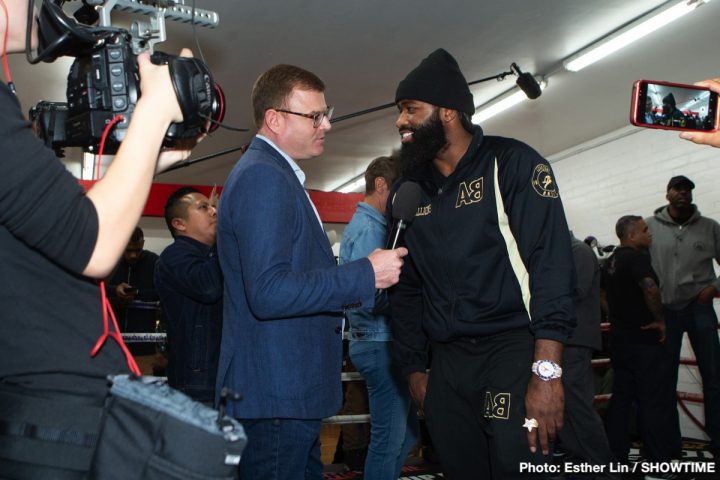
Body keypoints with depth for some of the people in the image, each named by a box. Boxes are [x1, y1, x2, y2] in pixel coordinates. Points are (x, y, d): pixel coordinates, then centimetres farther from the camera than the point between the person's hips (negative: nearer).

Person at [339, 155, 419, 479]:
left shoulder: (367, 225, 17)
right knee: (390, 439, -1)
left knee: (405, 432, 18)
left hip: (378, 342, 10)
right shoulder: (369, 229, -15)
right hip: (380, 343, -10)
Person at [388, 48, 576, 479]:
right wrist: (413, 368, 12)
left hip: (513, 348, -5)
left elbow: (550, 262, -15)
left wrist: (547, 371, -23)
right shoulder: (409, 189, 11)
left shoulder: (512, 163, -5)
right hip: (447, 361, 5)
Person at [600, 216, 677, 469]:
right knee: (654, 401, -2)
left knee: (621, 398, 12)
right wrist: (660, 319, -19)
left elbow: (603, 294, 24)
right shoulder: (637, 257, -15)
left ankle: (616, 459, 18)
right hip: (644, 339, -9)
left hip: (619, 339, 9)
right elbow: (650, 287, -31)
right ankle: (659, 464, 3)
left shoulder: (610, 262, 13)